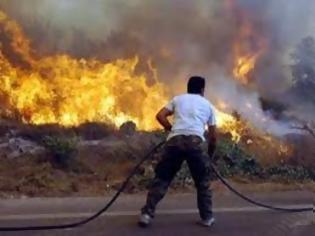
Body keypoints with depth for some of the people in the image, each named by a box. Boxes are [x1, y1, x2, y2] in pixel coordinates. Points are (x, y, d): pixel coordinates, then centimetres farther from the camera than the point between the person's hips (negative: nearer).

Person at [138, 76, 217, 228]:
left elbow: (160, 116, 12)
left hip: (175, 140, 1)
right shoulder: (207, 104, 25)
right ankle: (207, 217, 21)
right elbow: (212, 135, 26)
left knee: (161, 178, 10)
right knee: (203, 182, 18)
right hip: (196, 141, 0)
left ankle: (147, 214, 7)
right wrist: (210, 153, 41)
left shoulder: (178, 99, 26)